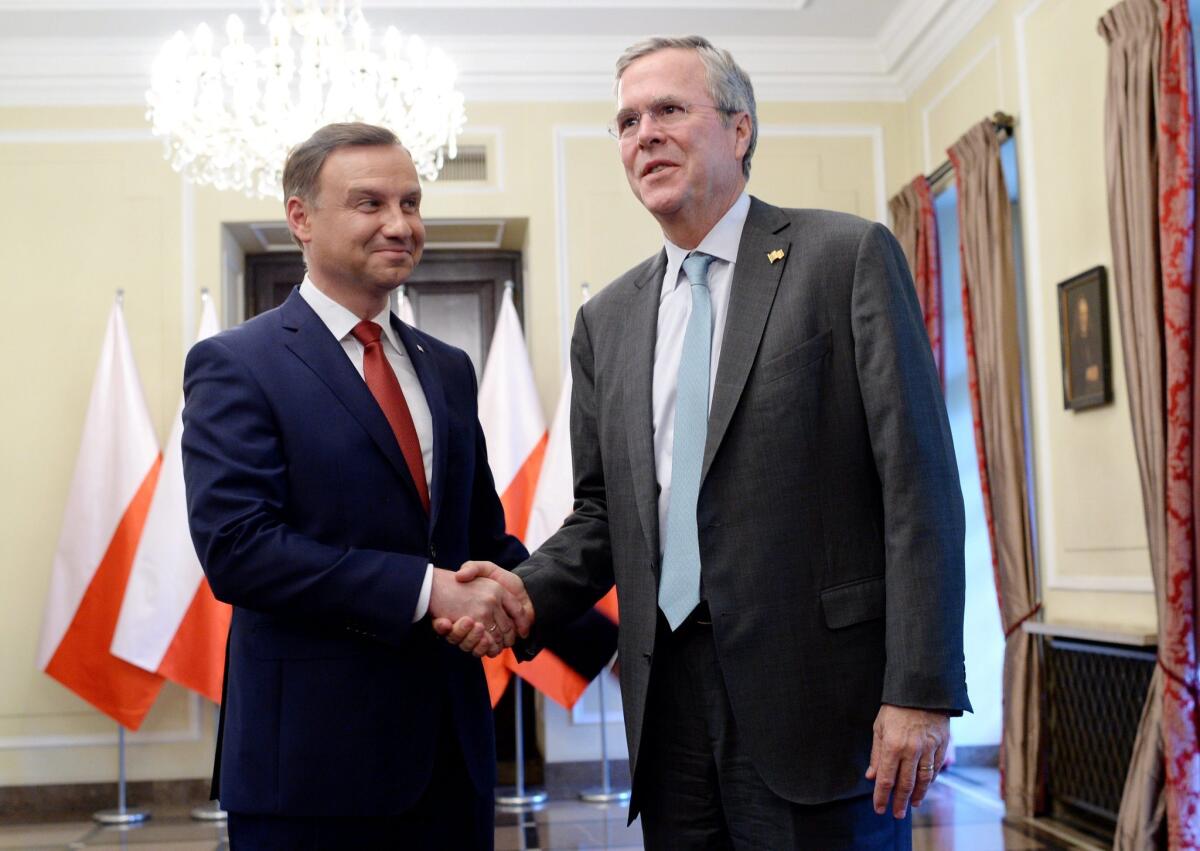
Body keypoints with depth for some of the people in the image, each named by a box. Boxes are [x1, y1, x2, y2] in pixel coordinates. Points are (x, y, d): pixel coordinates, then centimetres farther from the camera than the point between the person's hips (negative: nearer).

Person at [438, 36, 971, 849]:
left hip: (821, 692, -4)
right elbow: (602, 512, 15)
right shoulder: (606, 320, 13)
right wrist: (527, 595, -5)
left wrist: (921, 690, -13)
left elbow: (919, 484, -8)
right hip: (671, 702, 5)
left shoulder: (849, 256, -2)